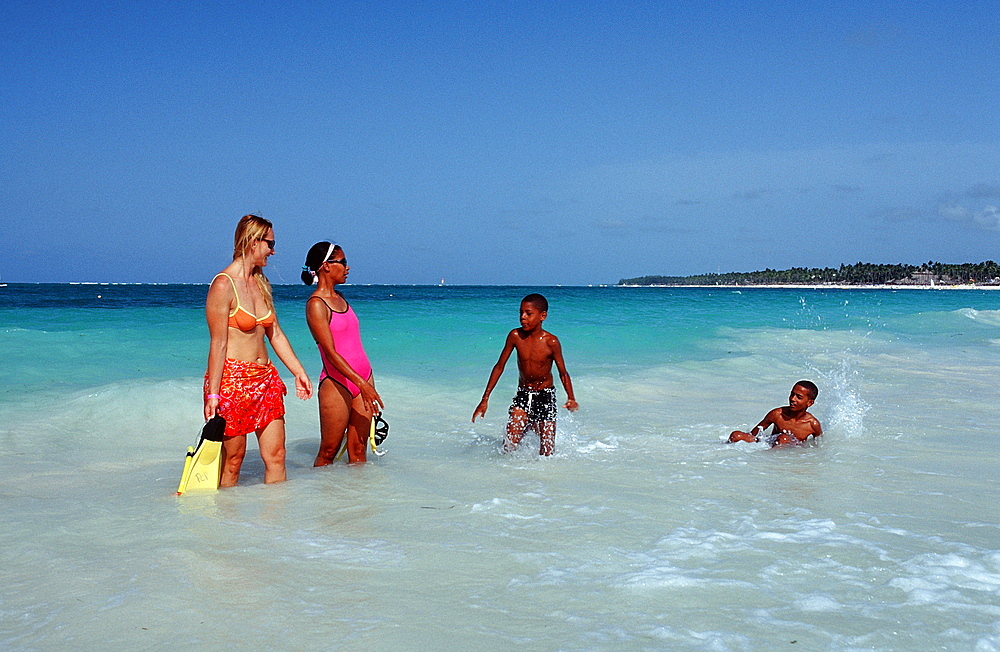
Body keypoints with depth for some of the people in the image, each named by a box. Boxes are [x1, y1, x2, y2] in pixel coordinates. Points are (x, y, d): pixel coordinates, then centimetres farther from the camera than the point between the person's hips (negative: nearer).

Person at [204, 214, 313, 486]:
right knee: (232, 461, 1)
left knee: (276, 456, 5)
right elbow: (218, 344, -14)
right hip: (232, 380, -7)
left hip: (265, 380, 8)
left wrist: (299, 372, 16)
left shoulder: (260, 283, 13)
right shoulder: (224, 284, -11)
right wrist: (213, 394, -15)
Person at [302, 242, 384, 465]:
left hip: (363, 377, 7)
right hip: (337, 382, -7)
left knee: (358, 449, 7)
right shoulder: (316, 304, -11)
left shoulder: (339, 298, 14)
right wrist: (361, 383, -24)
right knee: (328, 452, 1)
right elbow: (330, 352, -18)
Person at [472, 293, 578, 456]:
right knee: (510, 444, -11)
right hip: (522, 395, 2)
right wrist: (485, 399, -2)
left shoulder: (550, 341, -16)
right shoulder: (515, 336, -9)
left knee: (547, 452, -1)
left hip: (545, 395, -2)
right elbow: (499, 366, -1)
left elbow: (563, 373, -7)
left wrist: (571, 398, -25)